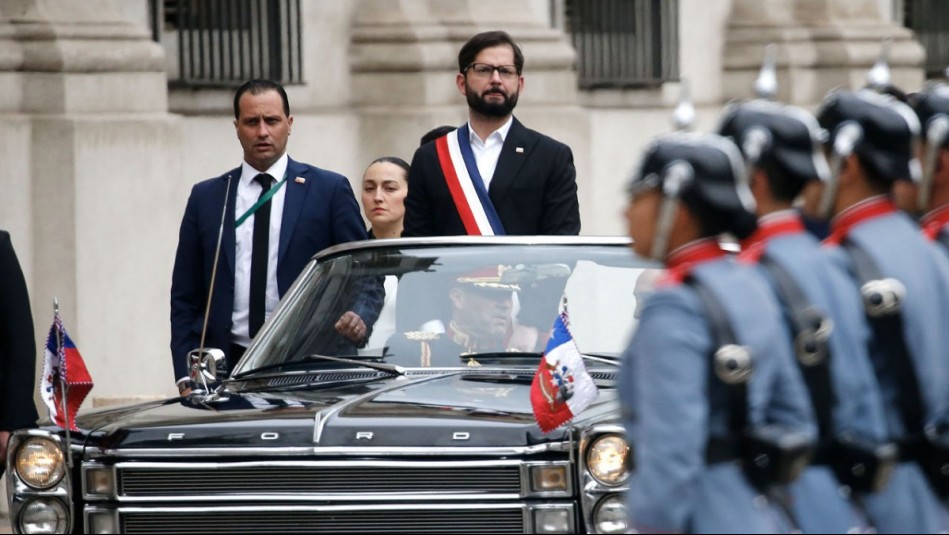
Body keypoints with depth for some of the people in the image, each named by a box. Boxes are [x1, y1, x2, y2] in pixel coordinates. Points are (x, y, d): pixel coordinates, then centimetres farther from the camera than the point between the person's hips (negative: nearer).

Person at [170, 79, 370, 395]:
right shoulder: (206, 197, 13)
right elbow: (185, 297, 12)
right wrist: (187, 375, 2)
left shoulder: (329, 190, 6)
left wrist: (360, 319, -18)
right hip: (228, 367, 2)